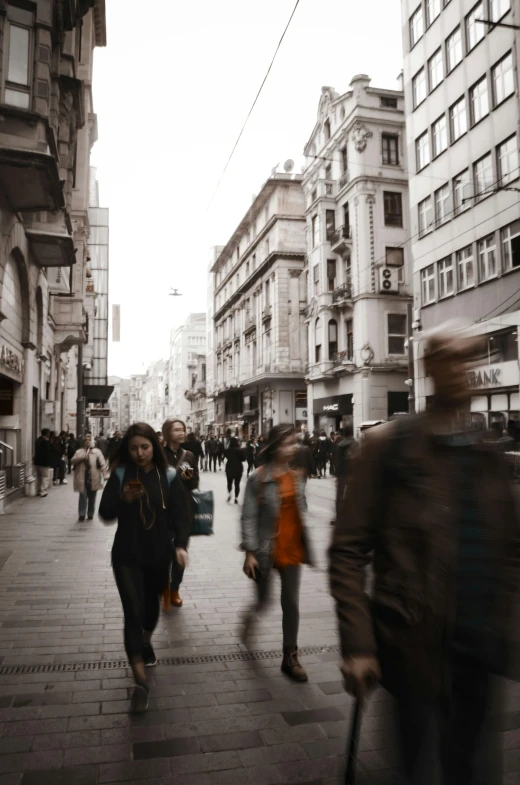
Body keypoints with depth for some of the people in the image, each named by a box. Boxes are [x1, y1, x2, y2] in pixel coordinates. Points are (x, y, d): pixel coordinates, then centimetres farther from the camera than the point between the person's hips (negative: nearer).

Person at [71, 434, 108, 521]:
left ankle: (90, 514, 20)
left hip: (93, 479, 0)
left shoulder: (97, 451, 2)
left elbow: (102, 464, -6)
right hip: (82, 479, 0)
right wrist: (82, 457, -20)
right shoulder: (79, 451, 8)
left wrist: (105, 475, -17)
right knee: (83, 497, -4)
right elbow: (73, 461, -5)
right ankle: (81, 514, 0)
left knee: (92, 497, 8)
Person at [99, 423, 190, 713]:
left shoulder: (169, 477, -7)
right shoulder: (120, 475, -7)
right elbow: (106, 514, -8)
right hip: (126, 555, -1)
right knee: (133, 611, -9)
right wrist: (123, 499, -28)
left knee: (151, 605, 20)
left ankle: (146, 642, 53)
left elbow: (181, 515, -9)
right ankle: (141, 681, 0)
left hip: (159, 555, 1)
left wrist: (181, 545, -24)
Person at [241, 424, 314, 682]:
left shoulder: (296, 477, 4)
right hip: (266, 550, -4)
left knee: (291, 604, 8)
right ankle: (249, 617, 46)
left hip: (292, 549, 4)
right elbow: (248, 517, -13)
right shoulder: (258, 478, -13)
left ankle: (290, 658, 21)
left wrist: (305, 546, 13)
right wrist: (250, 552, -17)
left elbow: (301, 512, 12)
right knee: (264, 601, 11)